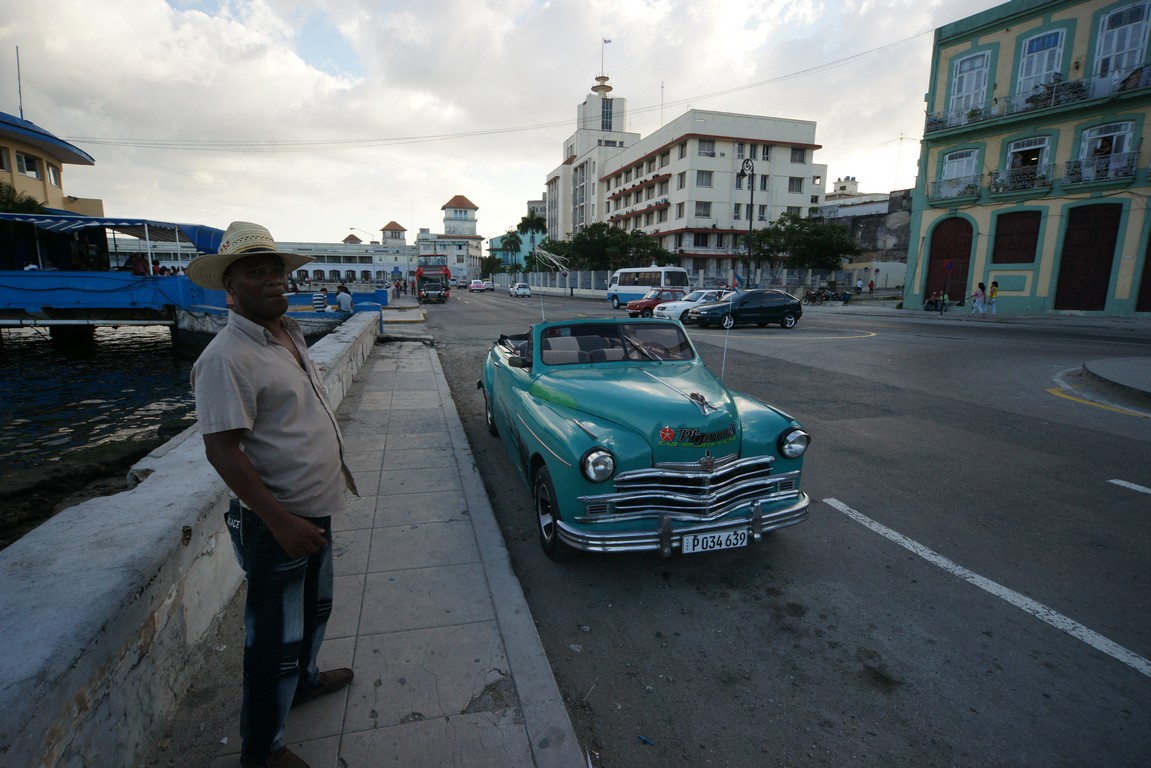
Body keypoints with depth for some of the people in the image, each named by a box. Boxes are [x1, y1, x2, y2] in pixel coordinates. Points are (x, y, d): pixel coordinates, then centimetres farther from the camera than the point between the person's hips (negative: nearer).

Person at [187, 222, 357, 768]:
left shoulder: (289, 336, 6)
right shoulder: (227, 358, -22)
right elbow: (222, 450, -25)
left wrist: (337, 463, 20)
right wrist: (281, 522, -28)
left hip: (315, 510, 9)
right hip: (276, 523, -9)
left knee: (314, 608, 27)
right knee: (276, 637, 8)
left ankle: (304, 681, 52)